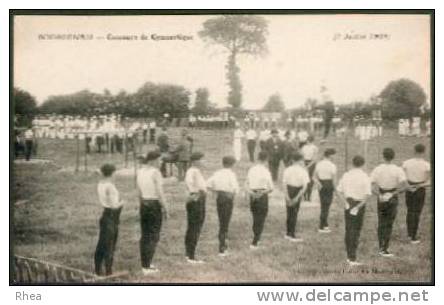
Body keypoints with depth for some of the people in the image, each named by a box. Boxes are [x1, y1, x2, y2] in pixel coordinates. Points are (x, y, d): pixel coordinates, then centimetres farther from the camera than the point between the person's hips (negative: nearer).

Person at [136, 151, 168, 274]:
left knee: (145, 235, 14)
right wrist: (165, 209, -10)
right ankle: (147, 267, -2)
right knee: (153, 237, 0)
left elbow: (139, 192, 11)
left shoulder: (140, 172, 6)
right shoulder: (155, 172, -16)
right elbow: (160, 193, -18)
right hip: (155, 205, -7)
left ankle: (144, 264, 20)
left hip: (143, 205, 7)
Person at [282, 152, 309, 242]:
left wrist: (287, 196, -10)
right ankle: (292, 235, 12)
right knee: (294, 214, 7)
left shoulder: (287, 170, -4)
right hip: (297, 192, -3)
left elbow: (284, 184, -9)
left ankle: (288, 233, 24)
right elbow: (304, 186, -17)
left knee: (289, 213, 15)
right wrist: (297, 197, -15)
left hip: (289, 191, 3)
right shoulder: (303, 171, -12)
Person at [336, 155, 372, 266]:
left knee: (348, 230, 12)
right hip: (359, 205, -3)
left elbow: (338, 191, -1)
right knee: (356, 231, 4)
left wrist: (346, 203, -2)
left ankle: (349, 256, 19)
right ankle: (352, 259, 3)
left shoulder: (346, 175, 2)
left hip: (348, 204, 3)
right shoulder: (365, 177, -10)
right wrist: (358, 207, -13)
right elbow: (368, 195, -18)